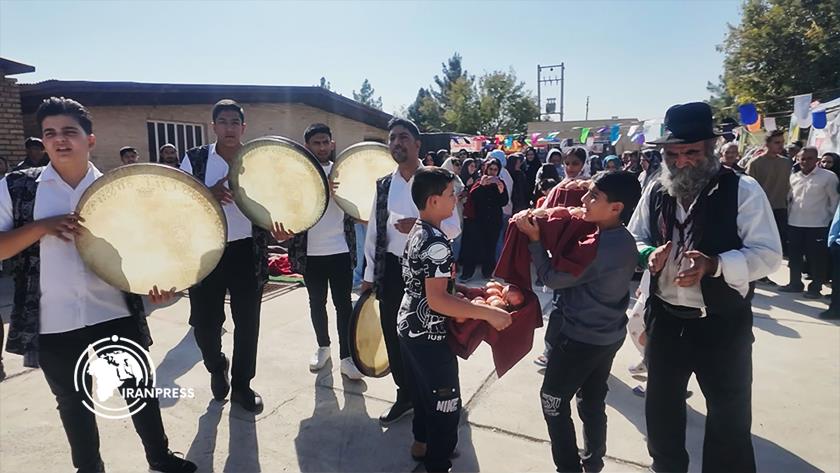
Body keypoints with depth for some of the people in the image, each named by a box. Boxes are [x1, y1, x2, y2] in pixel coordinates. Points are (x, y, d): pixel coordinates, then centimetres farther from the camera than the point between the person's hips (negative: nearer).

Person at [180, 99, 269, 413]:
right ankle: (217, 368, 38)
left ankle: (241, 384, 27)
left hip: (247, 251, 1)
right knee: (205, 322, 5)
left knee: (248, 322, 7)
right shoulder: (195, 159, 1)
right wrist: (208, 195, -19)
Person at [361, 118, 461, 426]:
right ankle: (405, 396, 31)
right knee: (394, 336, 11)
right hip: (392, 270, 4)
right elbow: (373, 231, 10)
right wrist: (369, 273, 9)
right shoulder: (384, 185, 8)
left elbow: (454, 228, -6)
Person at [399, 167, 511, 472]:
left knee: (424, 392, 26)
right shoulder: (437, 242, -25)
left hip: (410, 328, 10)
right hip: (429, 335, -10)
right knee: (446, 404, 5)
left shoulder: (417, 232, 5)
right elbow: (437, 300, -31)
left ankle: (422, 444, 44)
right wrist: (489, 313, -28)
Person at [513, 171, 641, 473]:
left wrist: (534, 239, -15)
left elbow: (552, 278, -21)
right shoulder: (624, 239, 0)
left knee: (553, 401, 10)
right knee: (592, 402, 23)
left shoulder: (602, 246, -28)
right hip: (608, 334, 9)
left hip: (581, 338, -8)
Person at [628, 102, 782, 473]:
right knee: (661, 405, 21)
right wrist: (649, 255, -13)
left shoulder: (742, 190, -12)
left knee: (729, 416, 13)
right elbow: (633, 239, 10)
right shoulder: (655, 192, 1)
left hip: (722, 324, -4)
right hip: (664, 318, 4)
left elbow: (768, 255, -14)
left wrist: (714, 265, -30)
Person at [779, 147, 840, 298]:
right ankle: (795, 283, 24)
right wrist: (788, 216, 12)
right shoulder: (794, 176, 7)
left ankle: (815, 287, 13)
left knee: (816, 259, 2)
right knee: (794, 256, 11)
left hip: (817, 225, -4)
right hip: (794, 224, 4)